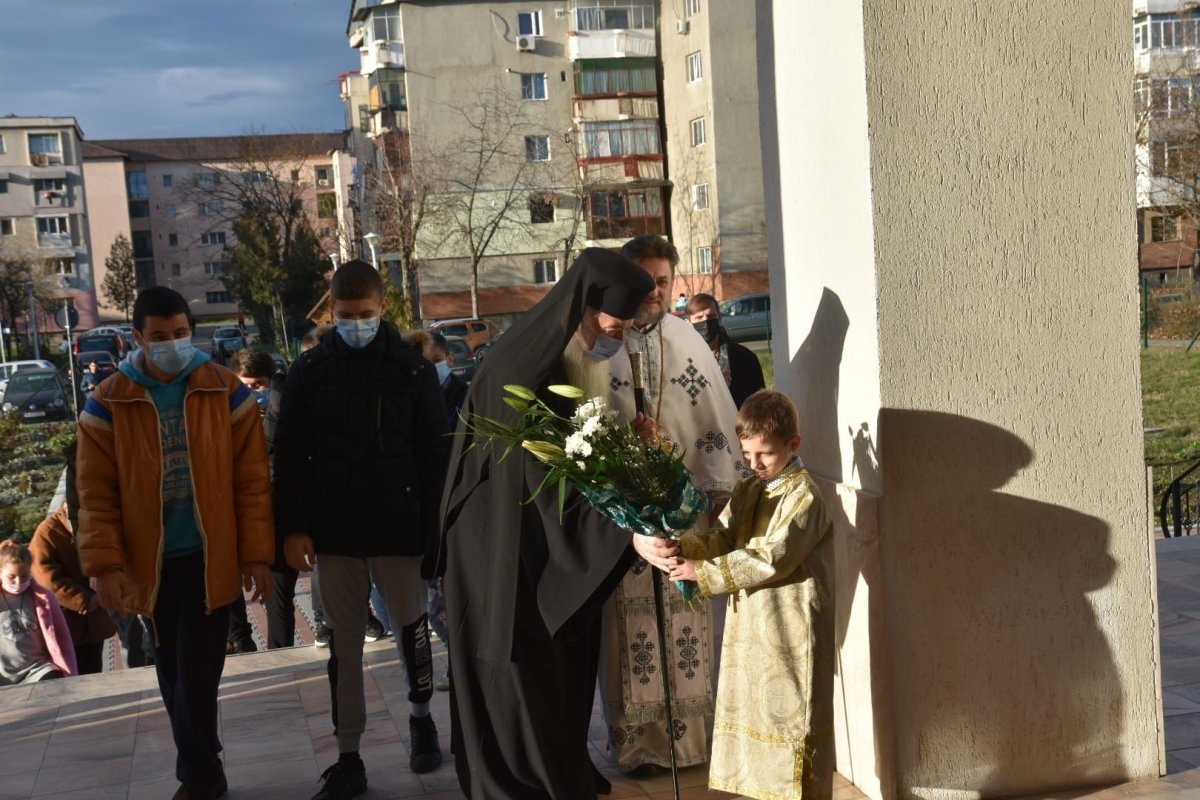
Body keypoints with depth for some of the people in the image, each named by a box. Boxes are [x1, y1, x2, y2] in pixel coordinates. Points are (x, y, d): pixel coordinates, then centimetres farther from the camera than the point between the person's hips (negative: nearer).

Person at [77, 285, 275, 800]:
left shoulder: (226, 392, -2)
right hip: (151, 562, 2)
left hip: (211, 557, -2)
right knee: (175, 676, 12)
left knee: (196, 675, -4)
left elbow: (251, 480, -2)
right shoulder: (109, 403, -1)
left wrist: (257, 554, -5)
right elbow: (96, 493, -1)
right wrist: (105, 563, -10)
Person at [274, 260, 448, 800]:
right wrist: (293, 527, -4)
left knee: (411, 628, 10)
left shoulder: (412, 368, 0)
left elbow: (434, 454, 1)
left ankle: (421, 718, 36)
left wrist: (435, 526, -4)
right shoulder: (309, 370, 3)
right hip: (333, 531, 1)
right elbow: (289, 456, 4)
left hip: (398, 527, -1)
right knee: (343, 643, 6)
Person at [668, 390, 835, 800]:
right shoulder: (747, 492, 12)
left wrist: (703, 573, -20)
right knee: (756, 712, 16)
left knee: (791, 715, -1)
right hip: (749, 624, 8)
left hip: (790, 629, -8)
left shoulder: (803, 496, -15)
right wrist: (682, 547, -16)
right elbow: (722, 538, 5)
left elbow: (770, 559, -21)